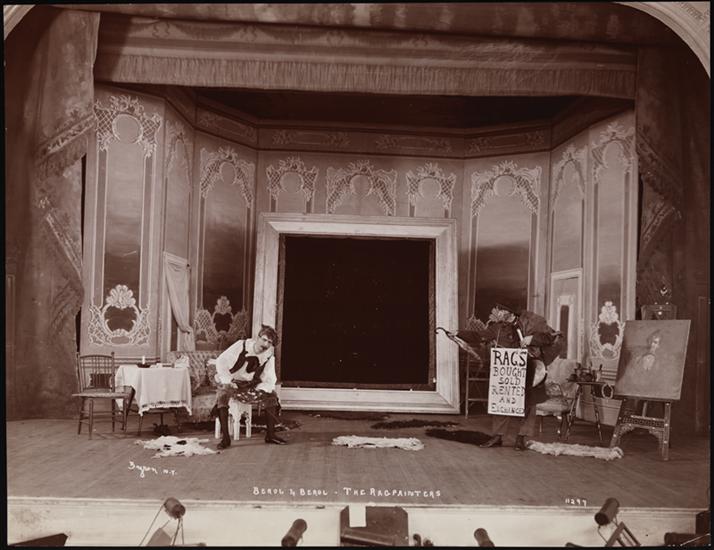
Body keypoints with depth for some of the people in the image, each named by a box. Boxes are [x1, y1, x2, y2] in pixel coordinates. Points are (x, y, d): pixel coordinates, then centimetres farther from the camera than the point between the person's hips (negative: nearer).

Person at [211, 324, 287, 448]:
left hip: (250, 385, 4)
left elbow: (270, 379, -6)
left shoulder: (269, 356, -4)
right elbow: (221, 361, -17)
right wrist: (227, 381, -27)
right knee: (223, 394, -36)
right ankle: (225, 437, -33)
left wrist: (262, 389, -28)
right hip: (231, 382, -4)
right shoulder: (241, 346, -16)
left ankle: (270, 435, -8)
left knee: (271, 394, -16)